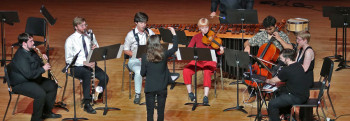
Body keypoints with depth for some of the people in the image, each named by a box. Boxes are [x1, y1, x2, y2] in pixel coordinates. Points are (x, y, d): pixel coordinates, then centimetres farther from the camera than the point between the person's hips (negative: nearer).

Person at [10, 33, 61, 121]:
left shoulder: (31, 51, 7)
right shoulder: (20, 57, -25)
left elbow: (37, 64, 21)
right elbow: (29, 74, -32)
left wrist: (42, 58, -1)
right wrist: (43, 69, -21)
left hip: (34, 80, 11)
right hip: (20, 84, -11)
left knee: (53, 85, 11)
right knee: (41, 94, -31)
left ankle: (46, 112, 21)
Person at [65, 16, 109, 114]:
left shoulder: (91, 36, 10)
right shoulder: (70, 40, -6)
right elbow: (68, 59, -11)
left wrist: (96, 49, -11)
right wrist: (84, 63, -23)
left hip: (90, 64, 5)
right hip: (77, 66, -4)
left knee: (105, 77, -23)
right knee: (87, 75, -38)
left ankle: (96, 94, 6)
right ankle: (87, 104, -34)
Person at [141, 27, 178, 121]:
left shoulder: (145, 57, -11)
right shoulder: (164, 55, -8)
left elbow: (143, 74, -5)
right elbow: (175, 48, 10)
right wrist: (174, 34, 17)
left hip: (150, 88, -1)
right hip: (162, 88, 1)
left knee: (150, 112, 7)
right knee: (161, 111, 11)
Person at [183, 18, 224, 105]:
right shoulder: (196, 37, 8)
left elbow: (218, 52, -4)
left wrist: (221, 51, -27)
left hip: (210, 60, -2)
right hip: (198, 60, 3)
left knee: (207, 72, -35)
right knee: (186, 70, -25)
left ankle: (206, 96, -32)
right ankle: (190, 92, -10)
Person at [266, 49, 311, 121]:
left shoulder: (286, 70, -22)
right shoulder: (298, 65, 5)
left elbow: (274, 81, -6)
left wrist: (268, 81, 16)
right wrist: (275, 81, 15)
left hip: (297, 98, -10)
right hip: (304, 94, 10)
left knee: (272, 104, -11)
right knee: (280, 93, 31)